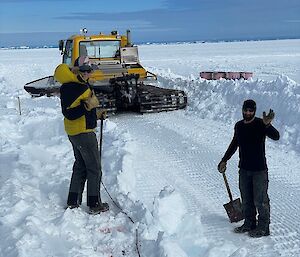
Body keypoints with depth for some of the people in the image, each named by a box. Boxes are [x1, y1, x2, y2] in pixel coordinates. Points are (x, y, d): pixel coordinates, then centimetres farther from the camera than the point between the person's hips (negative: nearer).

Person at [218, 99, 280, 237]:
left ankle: (264, 227, 14)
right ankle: (249, 223, 29)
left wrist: (267, 124, -48)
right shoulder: (239, 126, 6)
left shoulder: (260, 124, -12)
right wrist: (224, 160, 21)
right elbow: (234, 144, 21)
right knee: (246, 200, 15)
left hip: (259, 169, -6)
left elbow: (276, 137, -29)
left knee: (260, 200, 0)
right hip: (244, 169, 6)